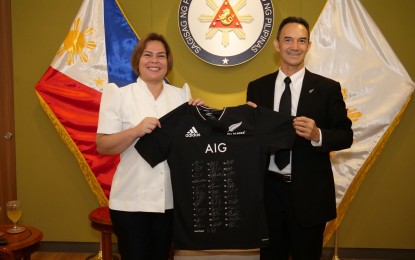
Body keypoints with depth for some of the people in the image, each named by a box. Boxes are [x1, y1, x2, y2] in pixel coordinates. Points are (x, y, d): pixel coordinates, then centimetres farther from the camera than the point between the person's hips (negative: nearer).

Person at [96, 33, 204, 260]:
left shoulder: (181, 95, 6)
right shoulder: (119, 95, -4)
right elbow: (102, 146, -9)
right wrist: (137, 131, -24)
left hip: (169, 200, 4)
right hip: (131, 201, -3)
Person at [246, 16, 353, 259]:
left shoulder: (328, 88, -4)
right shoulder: (257, 87, 3)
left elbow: (346, 135, -2)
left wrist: (318, 135, -22)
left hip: (309, 192, -2)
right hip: (268, 189, 2)